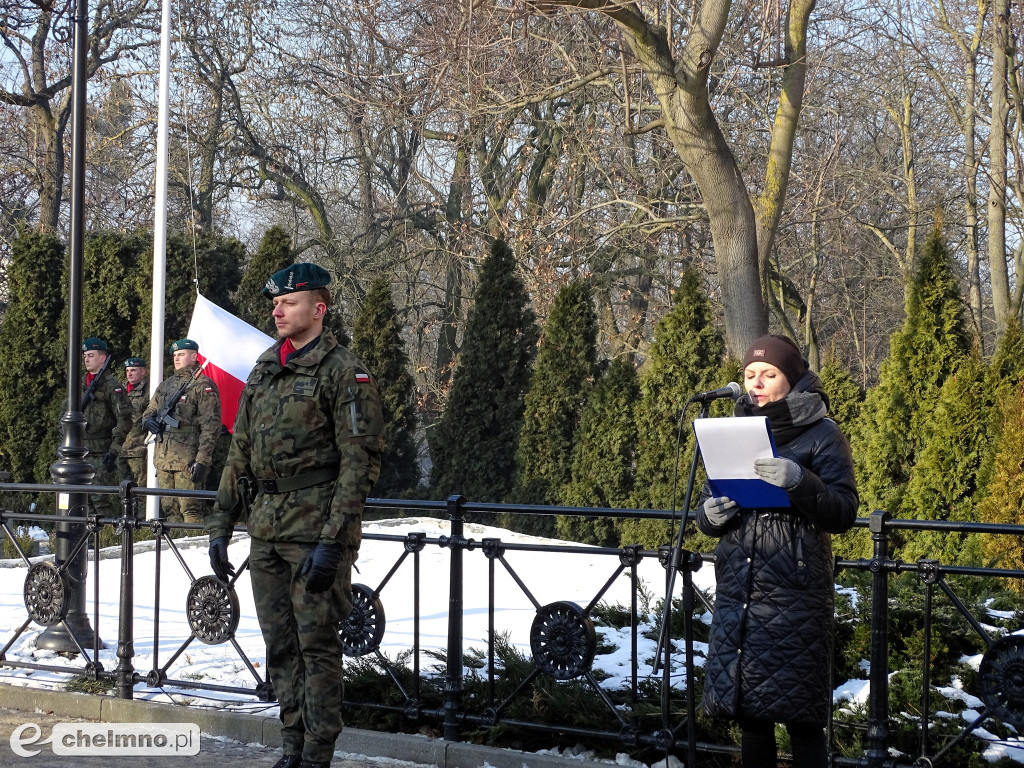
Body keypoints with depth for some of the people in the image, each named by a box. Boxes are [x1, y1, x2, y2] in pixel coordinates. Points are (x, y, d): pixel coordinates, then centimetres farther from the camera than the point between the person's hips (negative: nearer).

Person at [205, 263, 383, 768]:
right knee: (280, 646, 10)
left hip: (316, 530, -7)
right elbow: (239, 456, 19)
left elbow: (360, 462, -13)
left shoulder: (343, 372, -7)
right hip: (265, 529, 7)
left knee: (317, 644, -3)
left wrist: (332, 540, -19)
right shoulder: (262, 373, 15)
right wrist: (219, 527, 13)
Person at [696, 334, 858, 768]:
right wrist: (711, 515, -5)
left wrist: (800, 483, -24)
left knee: (801, 718, -4)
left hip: (795, 592, -5)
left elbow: (843, 513, -7)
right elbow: (706, 512, 18)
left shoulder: (821, 434, 1)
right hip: (737, 590, 5)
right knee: (749, 713, 7)